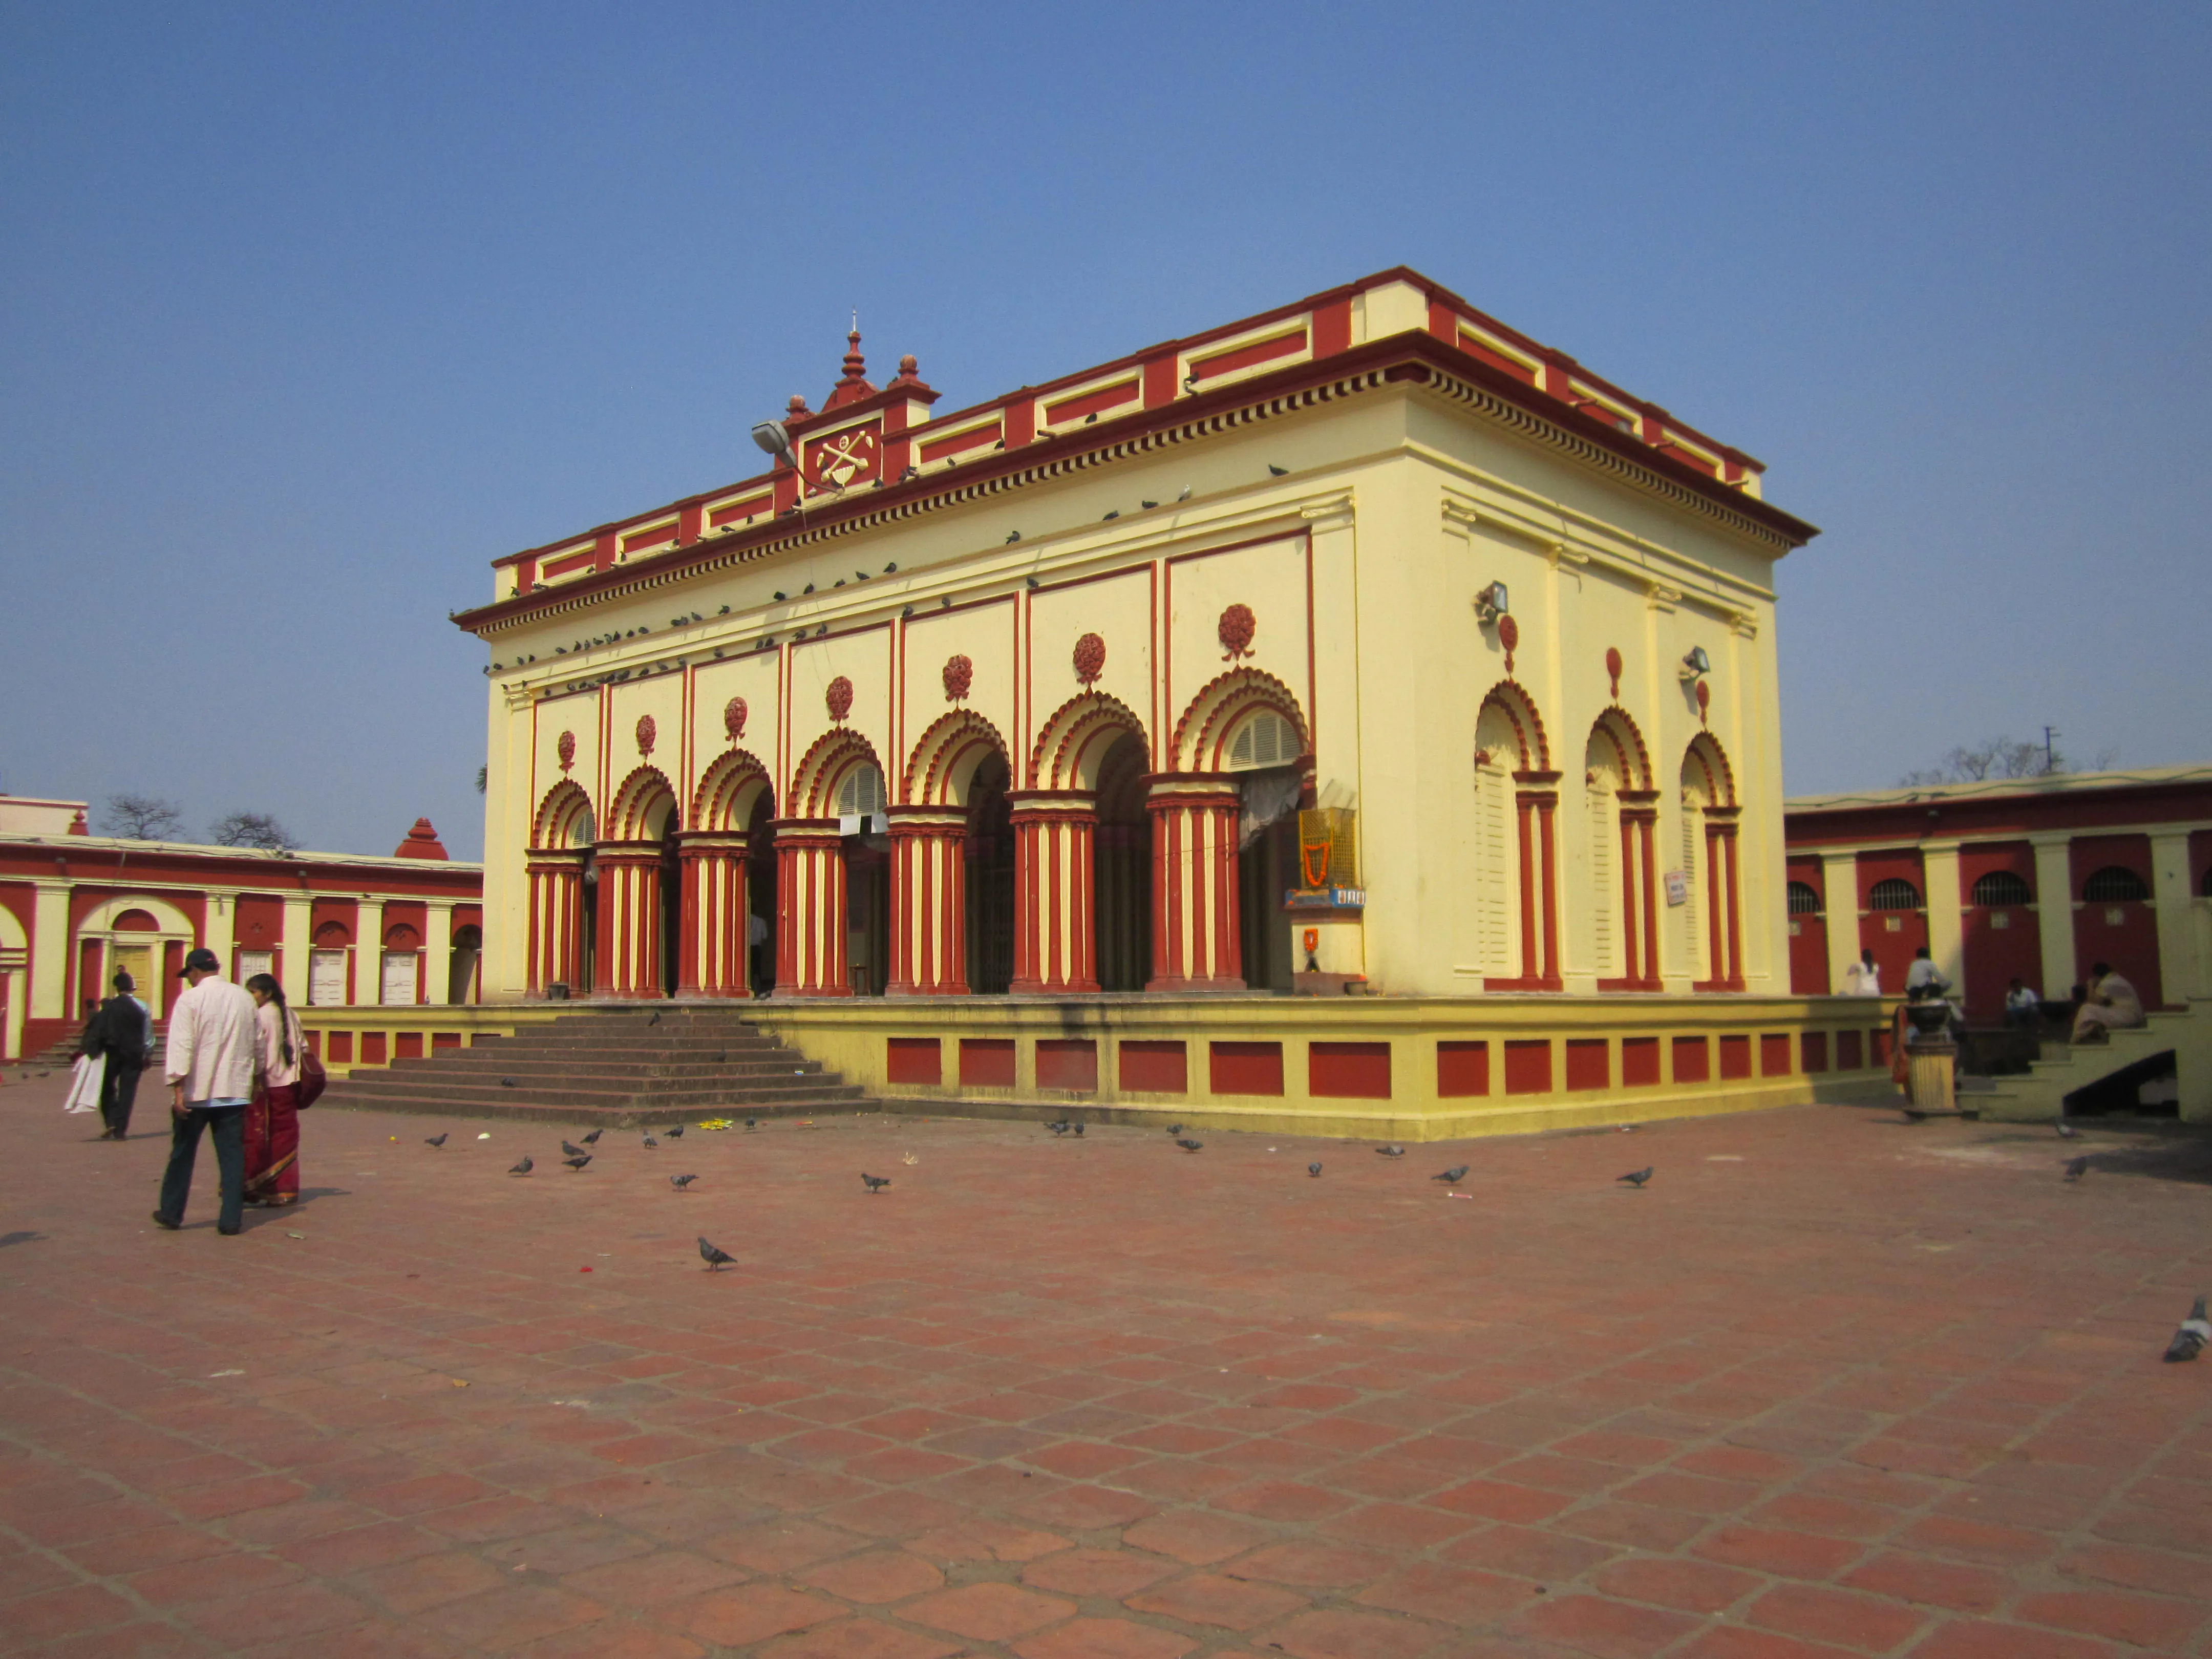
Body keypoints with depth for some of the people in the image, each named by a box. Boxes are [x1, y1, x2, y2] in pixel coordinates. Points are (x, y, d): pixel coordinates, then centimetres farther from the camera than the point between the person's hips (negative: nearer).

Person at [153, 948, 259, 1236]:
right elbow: (254, 1044, 13)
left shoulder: (190, 1000, -9)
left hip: (196, 1092, -3)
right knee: (232, 1155, 4)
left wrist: (177, 1087, -16)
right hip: (234, 1090, 3)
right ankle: (231, 1220, 3)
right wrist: (251, 1079, 24)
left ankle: (171, 1214, 22)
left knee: (182, 1154, 12)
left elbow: (181, 1046, -15)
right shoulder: (245, 999, 6)